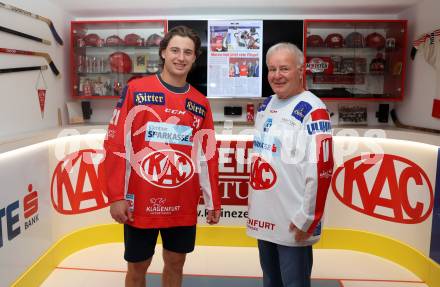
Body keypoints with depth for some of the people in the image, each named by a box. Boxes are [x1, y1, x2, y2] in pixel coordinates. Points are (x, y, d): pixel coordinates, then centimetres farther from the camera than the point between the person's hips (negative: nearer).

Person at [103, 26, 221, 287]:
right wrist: (116, 196, -10)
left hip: (184, 206, 3)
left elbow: (208, 156, 7)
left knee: (176, 263, 17)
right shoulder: (135, 90, -5)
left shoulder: (201, 104, 5)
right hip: (140, 203, -2)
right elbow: (116, 145, -6)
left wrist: (213, 202, 8)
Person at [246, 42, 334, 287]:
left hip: (292, 224, -7)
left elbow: (321, 170, -20)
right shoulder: (266, 105, 10)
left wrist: (306, 219, -16)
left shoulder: (312, 111, -16)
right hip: (264, 218, 8)